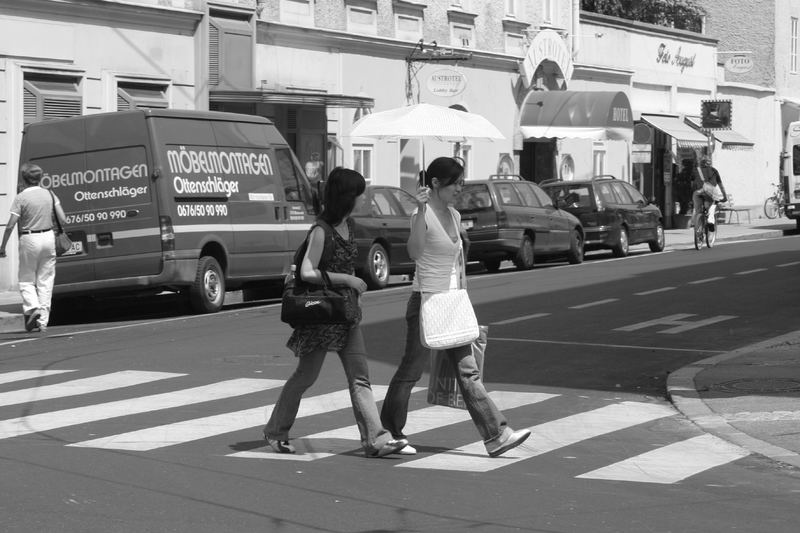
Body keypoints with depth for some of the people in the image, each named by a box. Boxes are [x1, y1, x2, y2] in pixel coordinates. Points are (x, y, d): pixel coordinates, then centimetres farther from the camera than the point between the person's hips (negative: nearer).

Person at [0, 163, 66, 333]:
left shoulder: (20, 198, -9)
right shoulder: (49, 194, 2)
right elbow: (63, 220, 0)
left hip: (29, 241, -3)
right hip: (48, 237, 3)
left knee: (26, 279, 12)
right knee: (45, 281, 9)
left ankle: (32, 308, -14)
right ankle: (43, 321, 6)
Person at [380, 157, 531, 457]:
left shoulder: (454, 215, 11)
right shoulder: (422, 214, -13)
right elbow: (415, 252, -31)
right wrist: (421, 210, -39)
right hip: (425, 300, -7)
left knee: (469, 372, 4)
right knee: (411, 370, 2)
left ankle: (496, 436, 1)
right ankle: (387, 434, 16)